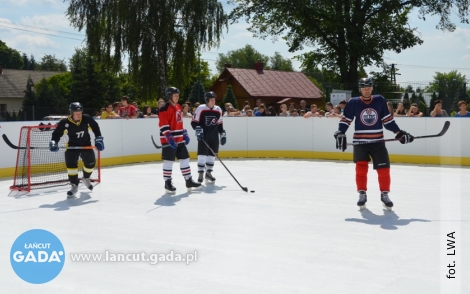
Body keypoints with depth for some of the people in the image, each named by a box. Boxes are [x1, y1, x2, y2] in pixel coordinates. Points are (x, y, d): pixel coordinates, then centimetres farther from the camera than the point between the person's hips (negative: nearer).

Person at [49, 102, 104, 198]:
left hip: (86, 144, 3)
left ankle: (86, 178, 35)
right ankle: (74, 186, -5)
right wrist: (53, 142, -30)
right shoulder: (65, 122, -22)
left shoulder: (87, 119, -16)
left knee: (90, 162, 4)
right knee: (71, 164, -18)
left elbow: (95, 127, 2)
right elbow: (57, 133, -13)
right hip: (72, 146, -2)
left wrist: (99, 139, 0)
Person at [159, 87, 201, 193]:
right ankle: (167, 183, 6)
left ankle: (189, 181, 20)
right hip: (169, 140, -9)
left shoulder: (178, 107, 15)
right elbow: (163, 126, -20)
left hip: (179, 139, 9)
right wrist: (169, 138, -26)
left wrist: (185, 134, 20)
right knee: (169, 161, -3)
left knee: (185, 159, 11)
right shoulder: (165, 109, -14)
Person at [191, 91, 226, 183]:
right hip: (203, 137, -5)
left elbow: (220, 124, 16)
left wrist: (223, 134, 13)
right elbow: (194, 122, -6)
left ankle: (208, 173, 21)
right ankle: (200, 174, 0)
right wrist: (198, 129, -20)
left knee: (212, 155, 8)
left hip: (214, 137, 5)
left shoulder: (218, 110, 6)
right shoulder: (201, 109, -9)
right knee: (202, 155, -8)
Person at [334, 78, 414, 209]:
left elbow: (388, 119, 7)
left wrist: (399, 133, 3)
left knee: (383, 169, -2)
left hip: (377, 142, 1)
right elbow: (345, 120, 2)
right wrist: (340, 134, -11)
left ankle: (384, 195, 14)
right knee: (361, 167, -9)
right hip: (360, 142, -1)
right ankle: (362, 195, 6)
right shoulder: (353, 103, -2)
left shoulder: (380, 100, 1)